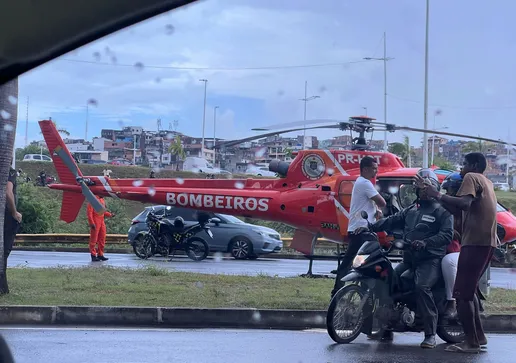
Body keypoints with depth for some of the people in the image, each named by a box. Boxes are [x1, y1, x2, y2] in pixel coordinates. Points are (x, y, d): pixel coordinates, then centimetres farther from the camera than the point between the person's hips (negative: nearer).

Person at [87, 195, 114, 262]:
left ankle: (100, 255, 17)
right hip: (95, 223, -8)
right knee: (94, 239, -4)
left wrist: (110, 215, 8)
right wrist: (91, 223, -20)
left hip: (102, 222, 8)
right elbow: (89, 212, -15)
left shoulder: (102, 200, 16)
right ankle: (93, 256, -2)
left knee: (102, 239, 10)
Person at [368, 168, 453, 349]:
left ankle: (430, 334, -26)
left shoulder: (442, 210, 0)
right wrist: (370, 227, -4)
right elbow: (391, 221, 12)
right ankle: (386, 329, 12)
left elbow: (447, 234, -13)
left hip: (430, 259, -7)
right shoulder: (410, 210, 21)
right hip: (409, 259, 7)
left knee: (422, 287, -31)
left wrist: (426, 243, -28)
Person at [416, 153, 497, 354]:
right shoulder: (486, 182, 24)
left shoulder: (471, 178, -3)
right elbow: (461, 209, 20)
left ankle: (471, 341, -10)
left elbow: (464, 203, -22)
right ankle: (479, 336, 20)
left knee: (461, 293, -8)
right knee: (469, 290, 20)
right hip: (486, 241, 10)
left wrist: (437, 195, -16)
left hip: (475, 241, -10)